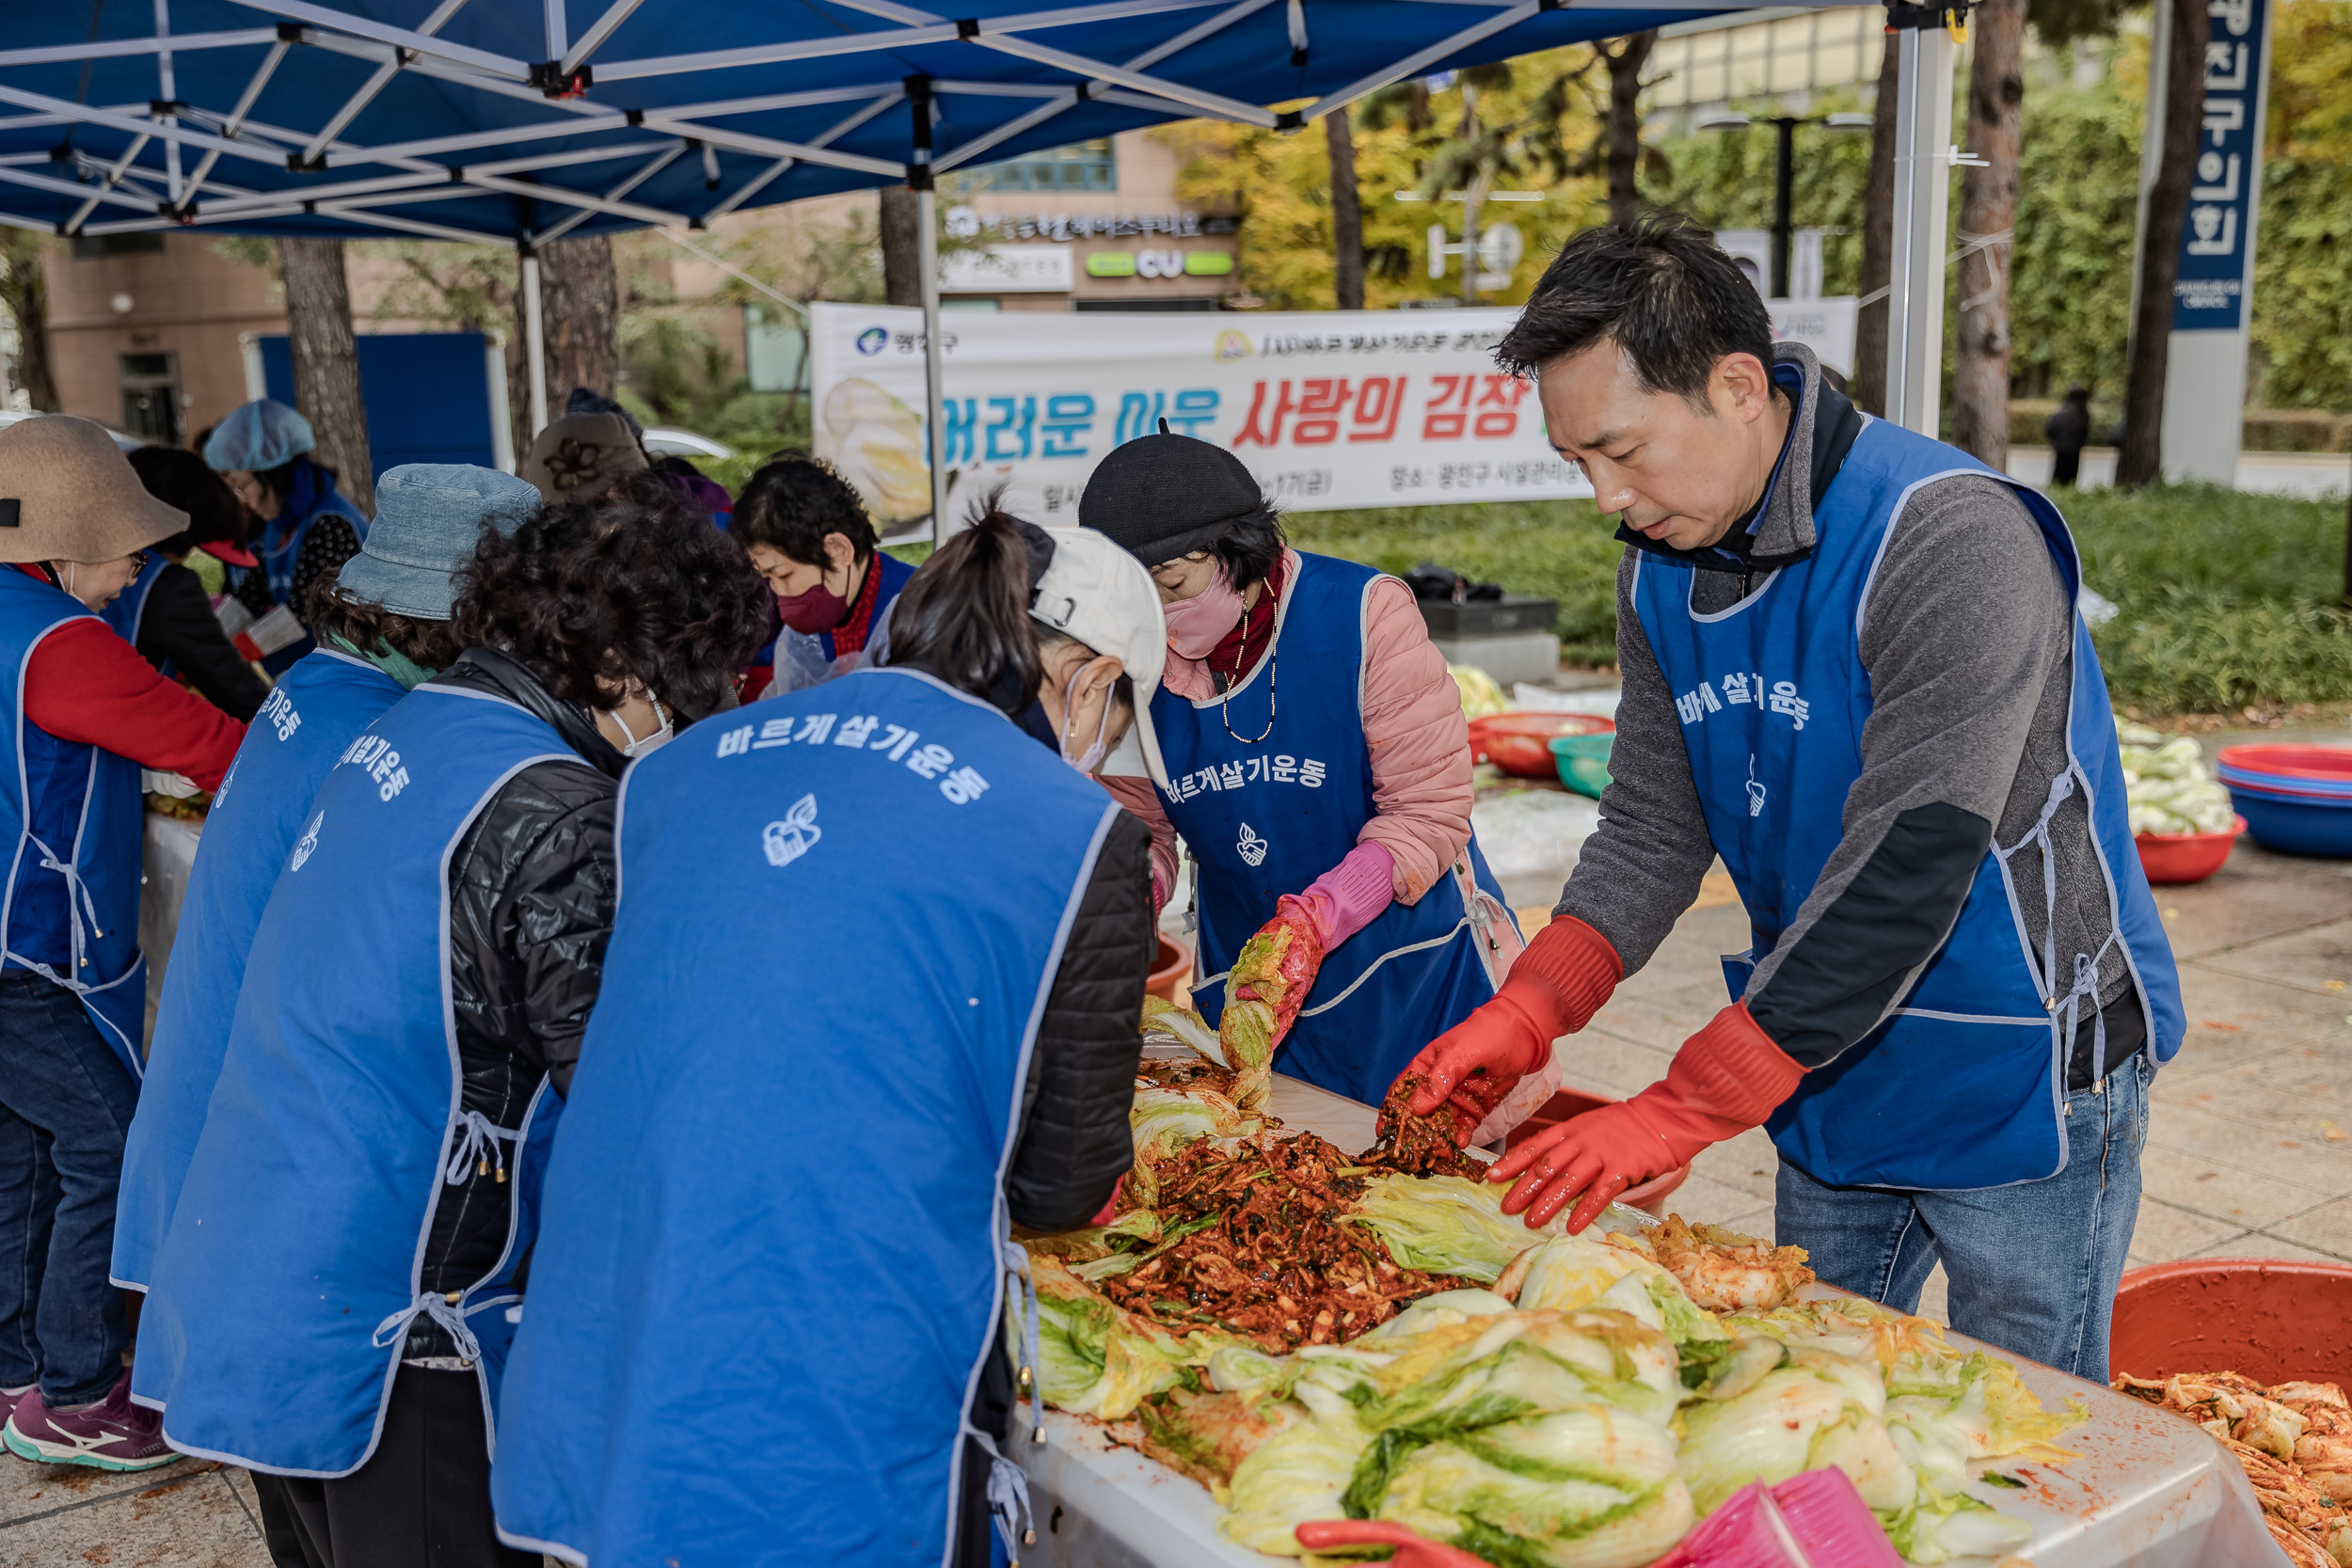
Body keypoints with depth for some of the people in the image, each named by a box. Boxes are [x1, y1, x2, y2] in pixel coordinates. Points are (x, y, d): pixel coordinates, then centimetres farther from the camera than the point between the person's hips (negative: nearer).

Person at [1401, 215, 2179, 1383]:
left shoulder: (1948, 541, -26)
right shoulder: (1661, 570, -2)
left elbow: (1907, 869, -32)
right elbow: (1651, 828, 2)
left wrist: (1681, 1110, -33)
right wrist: (1525, 1014, -14)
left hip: (2022, 1079, -6)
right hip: (1829, 1072, 7)